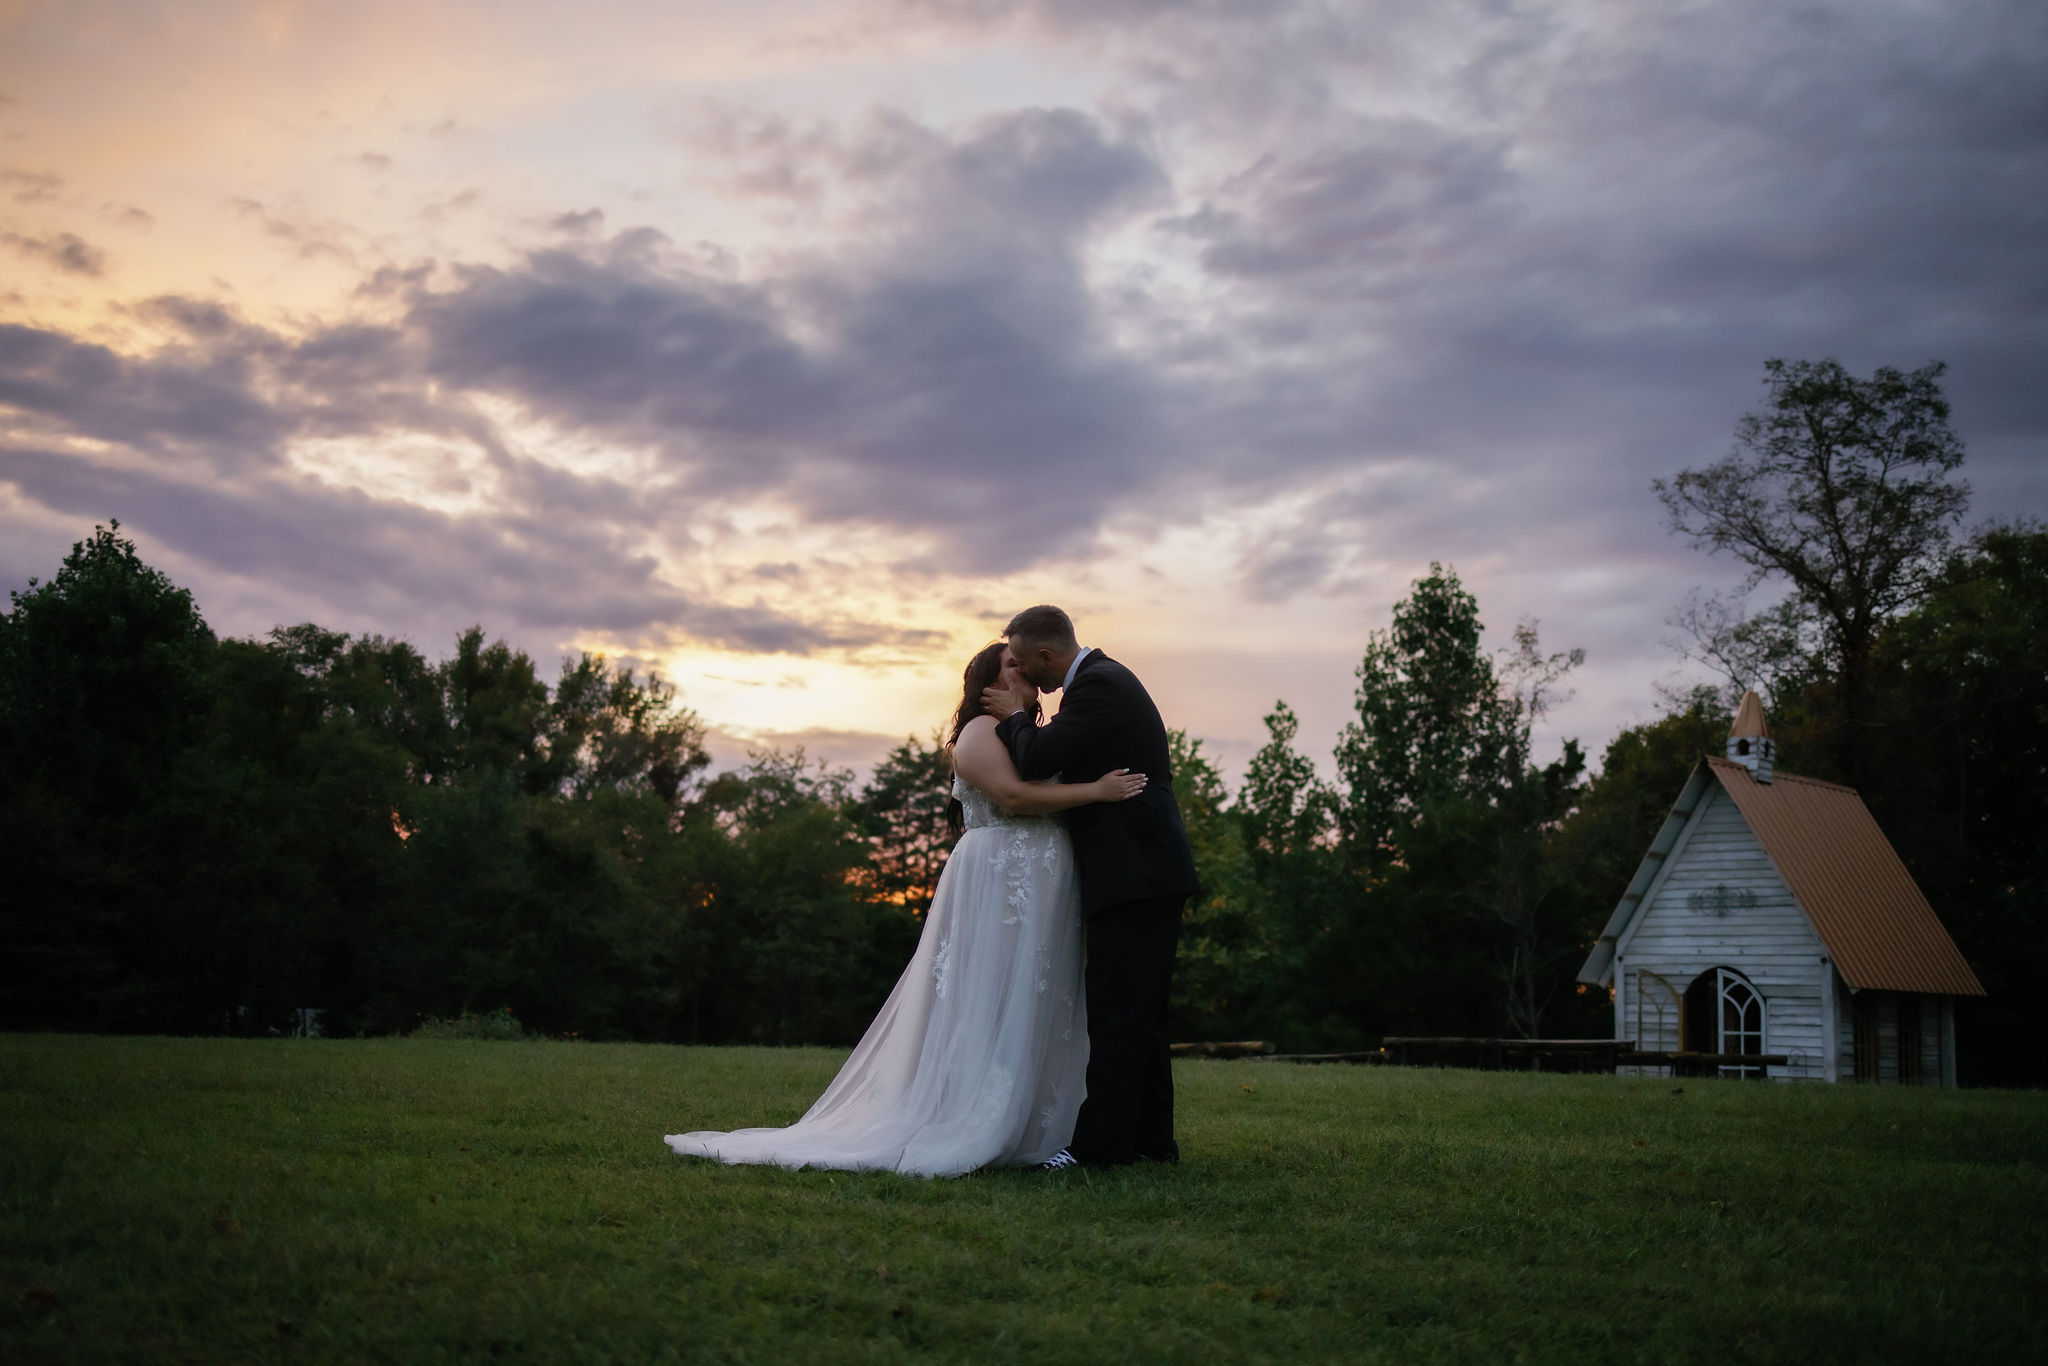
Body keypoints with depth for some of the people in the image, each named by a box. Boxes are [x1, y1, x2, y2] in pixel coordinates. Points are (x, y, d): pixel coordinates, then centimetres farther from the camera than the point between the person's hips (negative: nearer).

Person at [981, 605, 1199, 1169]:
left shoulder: (1099, 684, -14)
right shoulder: (1104, 677, 18)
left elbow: (1037, 760, -19)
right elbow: (1063, 768, 24)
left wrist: (1015, 715, -2)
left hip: (1134, 877, -11)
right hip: (1147, 873, 11)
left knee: (1117, 1014, -9)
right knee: (1138, 1015, 13)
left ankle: (1098, 1145, -7)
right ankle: (1150, 1139, 19)